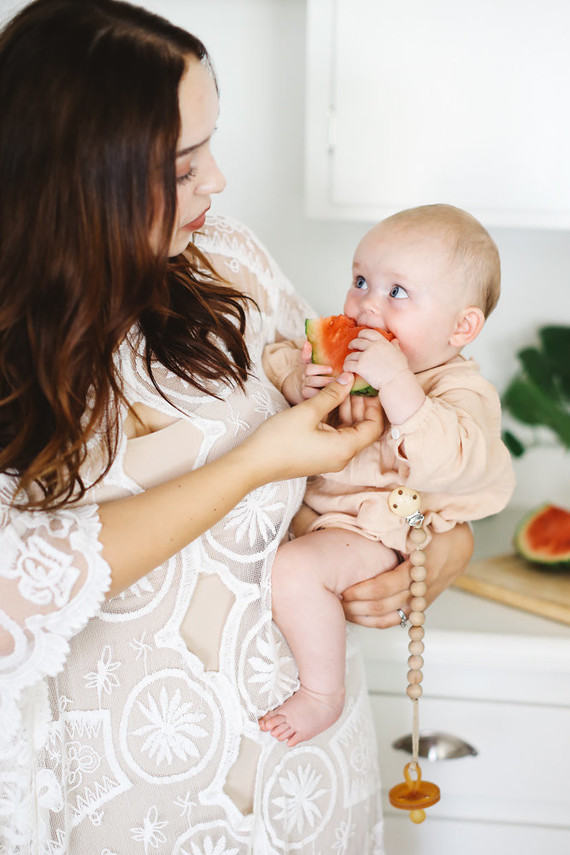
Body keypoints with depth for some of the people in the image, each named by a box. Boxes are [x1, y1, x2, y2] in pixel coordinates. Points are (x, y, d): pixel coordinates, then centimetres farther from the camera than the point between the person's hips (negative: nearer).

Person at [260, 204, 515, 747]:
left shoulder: (462, 392, -19)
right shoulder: (342, 347, 2)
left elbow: (443, 464, -38)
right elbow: (272, 362, 8)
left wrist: (397, 384, -44)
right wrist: (297, 383, -16)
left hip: (376, 531, -9)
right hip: (308, 498, 9)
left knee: (296, 570, -31)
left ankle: (322, 695, -10)